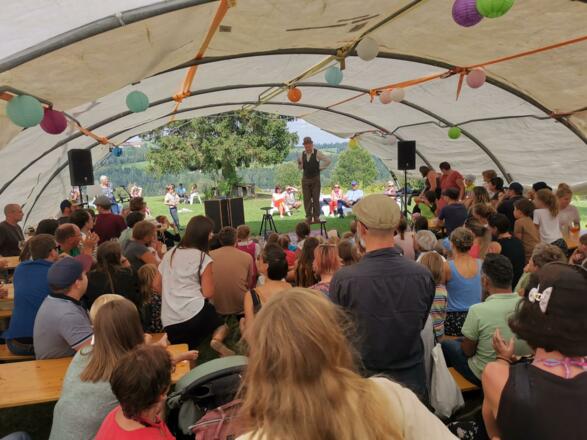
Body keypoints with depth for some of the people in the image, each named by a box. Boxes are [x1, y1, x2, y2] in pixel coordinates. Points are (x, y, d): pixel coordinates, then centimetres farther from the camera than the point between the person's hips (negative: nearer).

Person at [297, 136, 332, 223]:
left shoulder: (317, 153, -7)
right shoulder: (302, 155, 4)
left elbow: (328, 160, -5)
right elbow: (300, 167, 11)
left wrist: (321, 167, -3)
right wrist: (299, 163, -10)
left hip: (315, 178, -3)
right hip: (305, 179, 3)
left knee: (316, 199, -1)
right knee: (306, 199, 4)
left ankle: (316, 216, 7)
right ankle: (308, 216, 11)